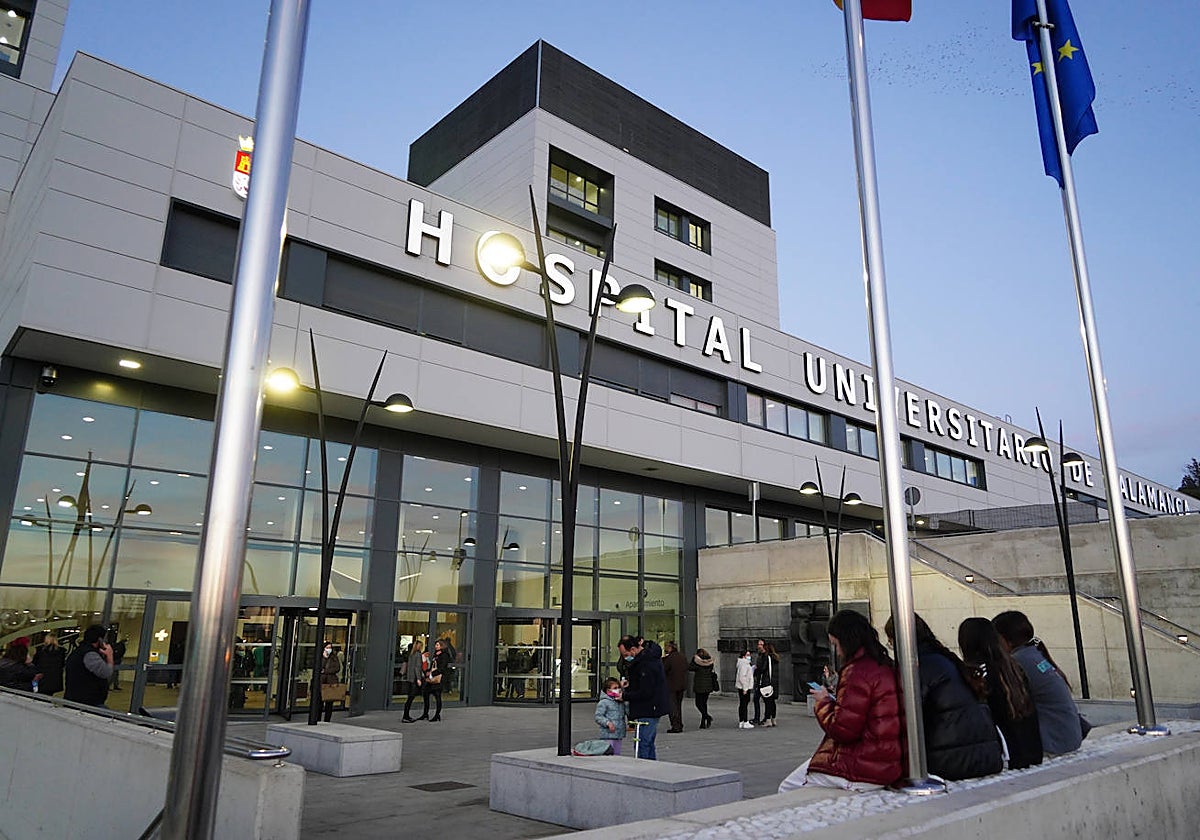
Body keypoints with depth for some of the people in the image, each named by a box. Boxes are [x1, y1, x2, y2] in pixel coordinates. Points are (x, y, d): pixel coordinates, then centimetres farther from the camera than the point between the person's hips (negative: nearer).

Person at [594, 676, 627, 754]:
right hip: (608, 735, -7)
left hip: (619, 735, 7)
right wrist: (608, 723, -26)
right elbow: (598, 717, -13)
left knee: (617, 754, 12)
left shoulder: (621, 703, 15)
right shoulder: (603, 702, -8)